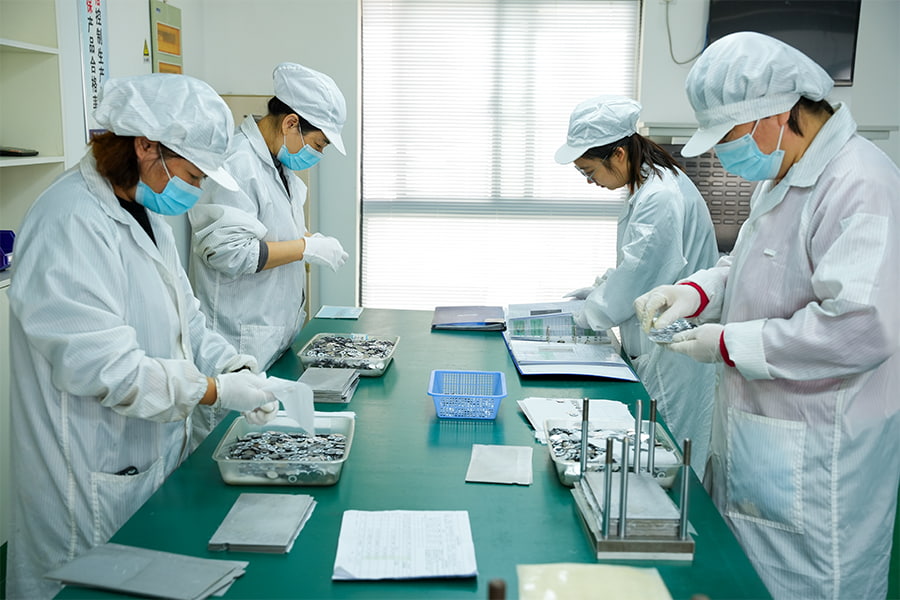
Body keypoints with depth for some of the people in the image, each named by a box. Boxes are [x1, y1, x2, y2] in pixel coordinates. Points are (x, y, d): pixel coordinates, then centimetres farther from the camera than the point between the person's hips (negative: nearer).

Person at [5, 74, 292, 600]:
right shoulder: (71, 224, -22)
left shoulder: (147, 212, 9)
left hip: (154, 466, 9)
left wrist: (237, 367, -4)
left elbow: (184, 321, 13)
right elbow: (102, 368, -27)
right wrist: (219, 391, -21)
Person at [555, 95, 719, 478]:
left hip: (673, 354, -10)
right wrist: (600, 287, 10)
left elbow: (639, 274, -22)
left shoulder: (662, 199, -24)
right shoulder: (648, 186, 10)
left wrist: (586, 316, -9)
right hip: (653, 349, 10)